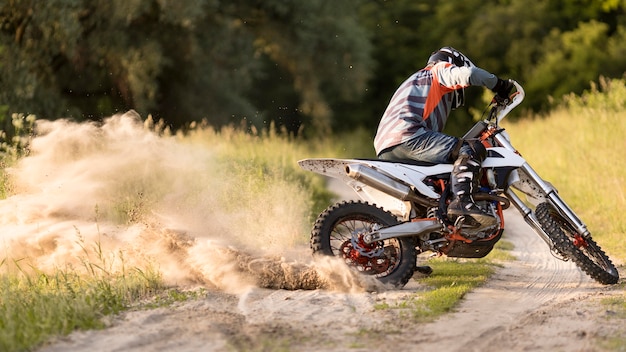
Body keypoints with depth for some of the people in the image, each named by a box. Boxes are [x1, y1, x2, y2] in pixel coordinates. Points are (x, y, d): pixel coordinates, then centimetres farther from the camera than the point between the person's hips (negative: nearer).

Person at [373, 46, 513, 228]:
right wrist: (498, 84, 3)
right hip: (407, 136, -10)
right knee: (472, 149, -16)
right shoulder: (440, 70, 15)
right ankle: (462, 201, -37)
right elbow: (468, 74, -10)